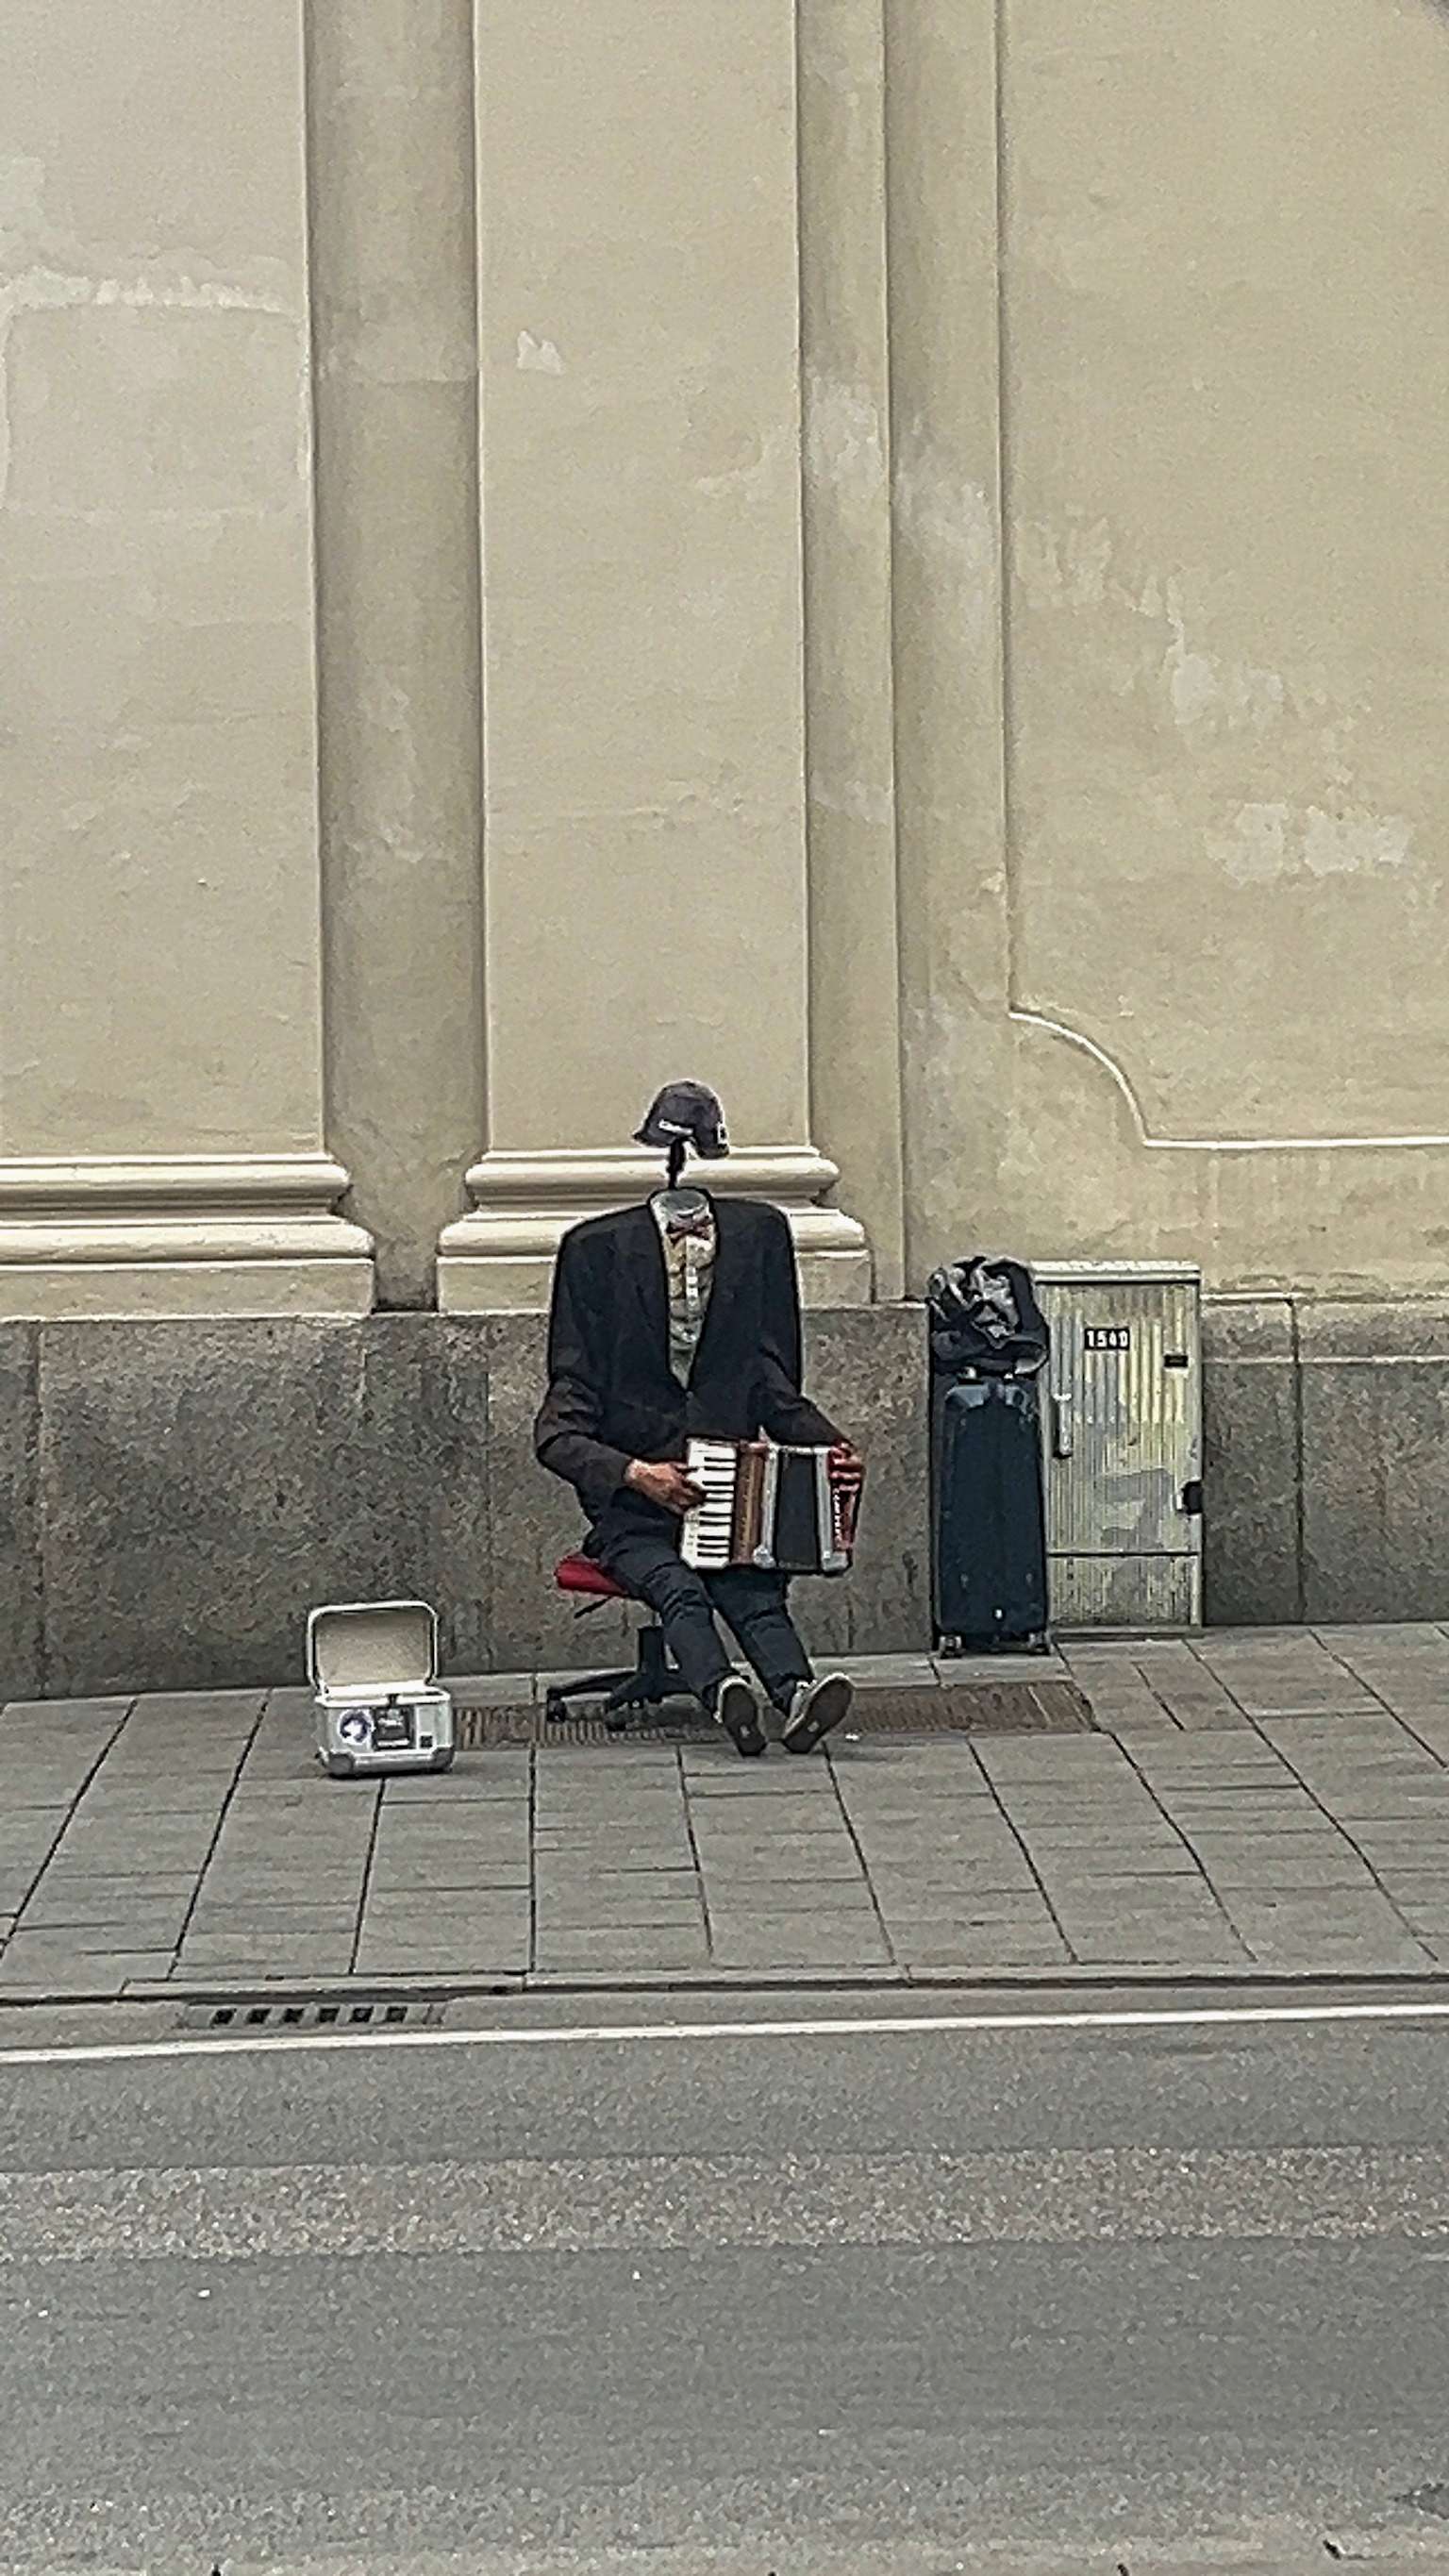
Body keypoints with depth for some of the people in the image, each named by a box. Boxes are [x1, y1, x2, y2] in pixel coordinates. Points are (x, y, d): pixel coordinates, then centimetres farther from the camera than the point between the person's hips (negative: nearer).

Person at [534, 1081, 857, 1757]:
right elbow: (559, 1434, -3)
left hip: (729, 1494, 2)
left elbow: (774, 1386, 16)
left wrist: (828, 1446, -4)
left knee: (753, 1589, -29)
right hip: (629, 1511, -2)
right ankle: (723, 1693, -57)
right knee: (678, 1586, -32)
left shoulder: (758, 1233, 13)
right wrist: (635, 1473, -19)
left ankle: (795, 1695, -54)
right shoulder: (596, 1248, 3)